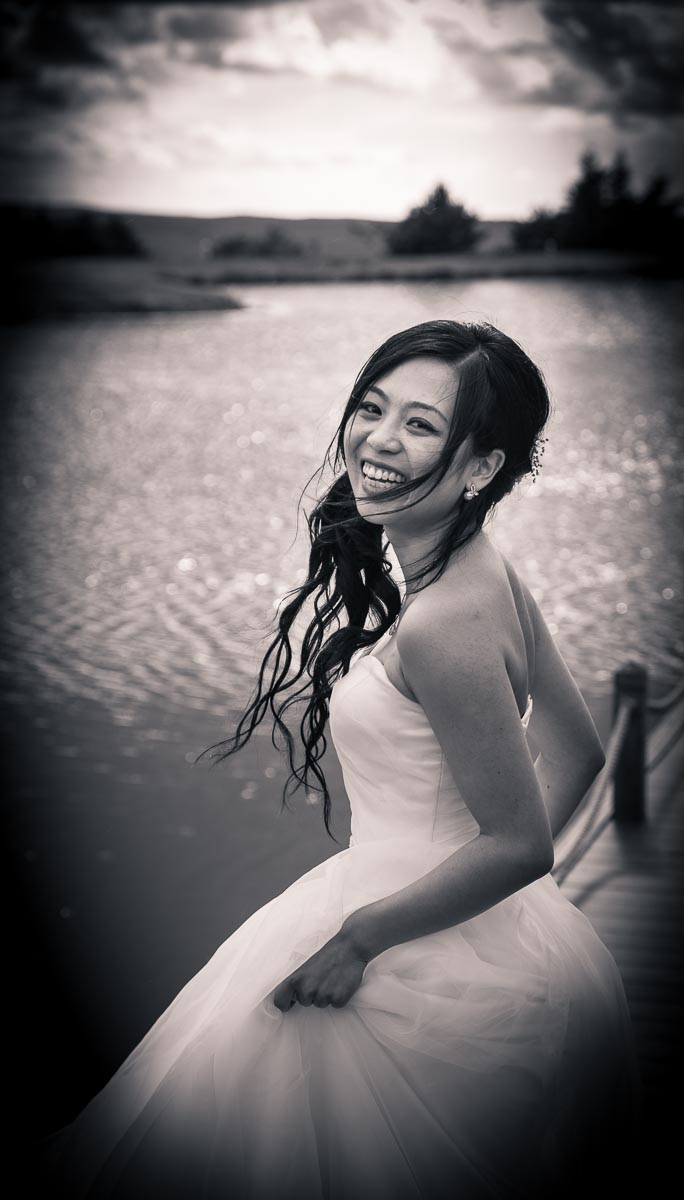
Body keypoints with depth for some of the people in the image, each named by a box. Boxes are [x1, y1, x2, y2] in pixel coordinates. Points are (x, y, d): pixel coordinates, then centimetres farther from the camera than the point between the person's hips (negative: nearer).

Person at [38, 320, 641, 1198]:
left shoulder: (443, 627, -29)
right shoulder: (490, 575, -2)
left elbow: (519, 844, -24)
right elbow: (576, 750, 8)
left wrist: (359, 937, -15)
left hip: (431, 973, -8)